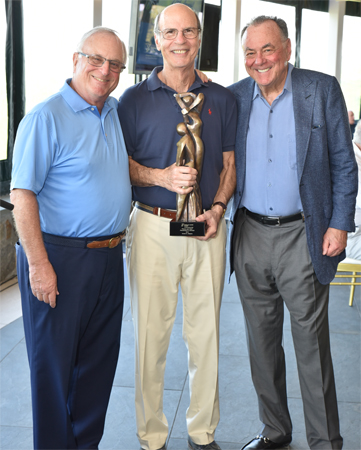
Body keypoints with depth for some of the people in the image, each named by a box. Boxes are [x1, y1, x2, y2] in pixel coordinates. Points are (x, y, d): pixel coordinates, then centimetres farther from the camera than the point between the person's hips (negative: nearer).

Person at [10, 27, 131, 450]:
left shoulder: (114, 113, 11)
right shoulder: (46, 117, -11)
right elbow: (22, 195, -16)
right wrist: (38, 264, -20)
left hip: (109, 257, 7)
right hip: (60, 258, -7)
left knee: (99, 360, 16)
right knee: (53, 363, 6)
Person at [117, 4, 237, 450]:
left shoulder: (221, 99, 10)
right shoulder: (134, 99, 4)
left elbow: (229, 164, 13)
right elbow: (121, 164, 4)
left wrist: (217, 208, -4)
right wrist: (161, 177, -14)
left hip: (207, 229, 2)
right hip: (153, 227, -1)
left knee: (205, 333, 8)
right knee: (151, 333, 3)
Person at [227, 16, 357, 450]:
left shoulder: (322, 89, -1)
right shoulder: (234, 97, 7)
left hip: (301, 235, -3)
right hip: (249, 235, 4)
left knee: (311, 344, 1)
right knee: (261, 341, 14)